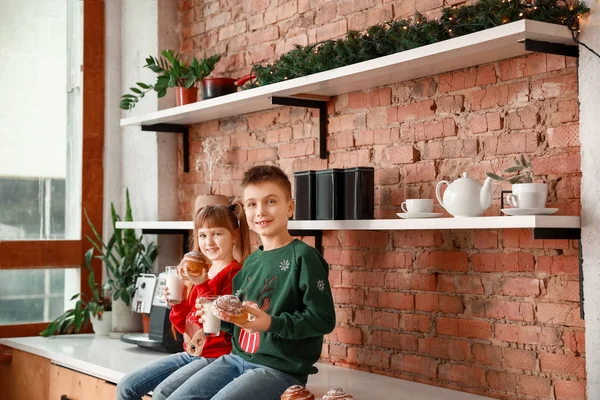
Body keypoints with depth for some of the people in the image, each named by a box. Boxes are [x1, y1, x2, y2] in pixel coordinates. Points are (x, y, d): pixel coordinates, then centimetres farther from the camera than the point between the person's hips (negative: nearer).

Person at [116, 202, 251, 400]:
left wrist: (202, 286, -27)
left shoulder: (236, 274, -13)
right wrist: (176, 304, -2)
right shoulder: (200, 273, 11)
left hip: (217, 357, -9)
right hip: (191, 353, 9)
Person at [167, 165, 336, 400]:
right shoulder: (251, 261, 14)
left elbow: (324, 319, -14)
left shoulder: (303, 257, -9)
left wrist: (271, 323, -23)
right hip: (238, 358, 7)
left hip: (281, 368, -7)